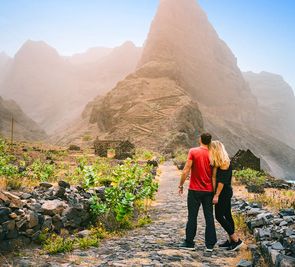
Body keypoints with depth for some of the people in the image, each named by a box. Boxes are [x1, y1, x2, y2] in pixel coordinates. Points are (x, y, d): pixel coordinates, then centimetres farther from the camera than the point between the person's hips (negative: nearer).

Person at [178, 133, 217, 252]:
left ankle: (189, 243, 11)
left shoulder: (193, 151, -8)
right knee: (209, 217, 8)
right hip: (208, 190, 3)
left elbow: (186, 170, -12)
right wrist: (215, 192, 10)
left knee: (192, 216, 5)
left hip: (195, 190, -3)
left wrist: (181, 185, -2)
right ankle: (210, 244, 10)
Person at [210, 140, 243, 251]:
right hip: (225, 192, 10)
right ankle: (231, 240, 21)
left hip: (224, 192, -10)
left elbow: (222, 181, -20)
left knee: (219, 216, -5)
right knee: (227, 216, 13)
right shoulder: (220, 162, 12)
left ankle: (236, 240, -1)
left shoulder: (223, 162, -18)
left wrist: (216, 195, -19)